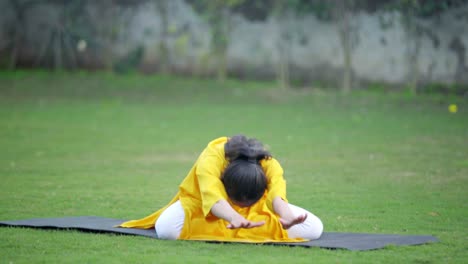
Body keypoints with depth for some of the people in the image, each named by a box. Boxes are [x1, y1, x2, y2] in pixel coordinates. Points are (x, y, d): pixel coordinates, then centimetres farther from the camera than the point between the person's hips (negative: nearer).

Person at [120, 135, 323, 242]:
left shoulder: (269, 164, -33)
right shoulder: (210, 159, -39)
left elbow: (277, 193, -51)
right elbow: (212, 197, -57)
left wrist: (287, 218, -75)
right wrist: (235, 219, -78)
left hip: (256, 206, 2)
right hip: (202, 205, -2)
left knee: (313, 228, -17)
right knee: (167, 229, -36)